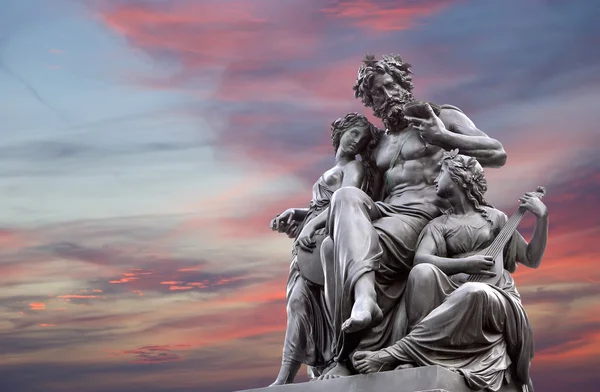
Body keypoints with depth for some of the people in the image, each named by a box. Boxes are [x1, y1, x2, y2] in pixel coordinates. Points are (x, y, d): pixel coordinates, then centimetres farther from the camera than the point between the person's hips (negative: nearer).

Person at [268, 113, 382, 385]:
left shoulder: (354, 166, 6)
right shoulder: (334, 171, 29)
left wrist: (311, 225, -22)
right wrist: (294, 214, 7)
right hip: (313, 237, 8)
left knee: (300, 299, -20)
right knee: (308, 305, -2)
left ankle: (284, 381, -28)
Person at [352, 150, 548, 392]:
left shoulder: (494, 217, 17)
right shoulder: (439, 224, 17)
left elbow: (531, 260, 16)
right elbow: (420, 258, -4)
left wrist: (542, 217, 6)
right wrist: (464, 264, -17)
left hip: (495, 299, -1)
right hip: (453, 295, 1)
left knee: (472, 292, -39)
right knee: (423, 272, -30)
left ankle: (395, 353, -39)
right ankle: (415, 358, -37)